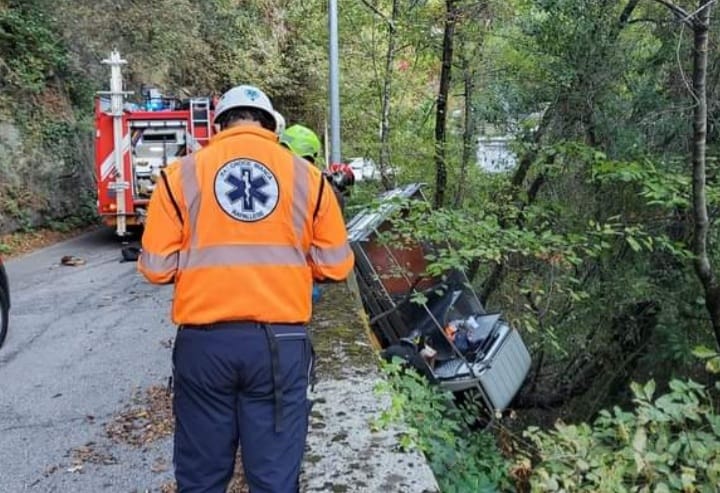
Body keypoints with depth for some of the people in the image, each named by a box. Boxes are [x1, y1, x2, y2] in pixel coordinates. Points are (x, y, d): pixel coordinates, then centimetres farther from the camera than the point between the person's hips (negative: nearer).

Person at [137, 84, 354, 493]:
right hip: (281, 340, 0)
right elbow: (336, 265, 3)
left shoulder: (183, 172, 1)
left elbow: (157, 267, 0)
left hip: (204, 340, 0)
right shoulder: (306, 175, 3)